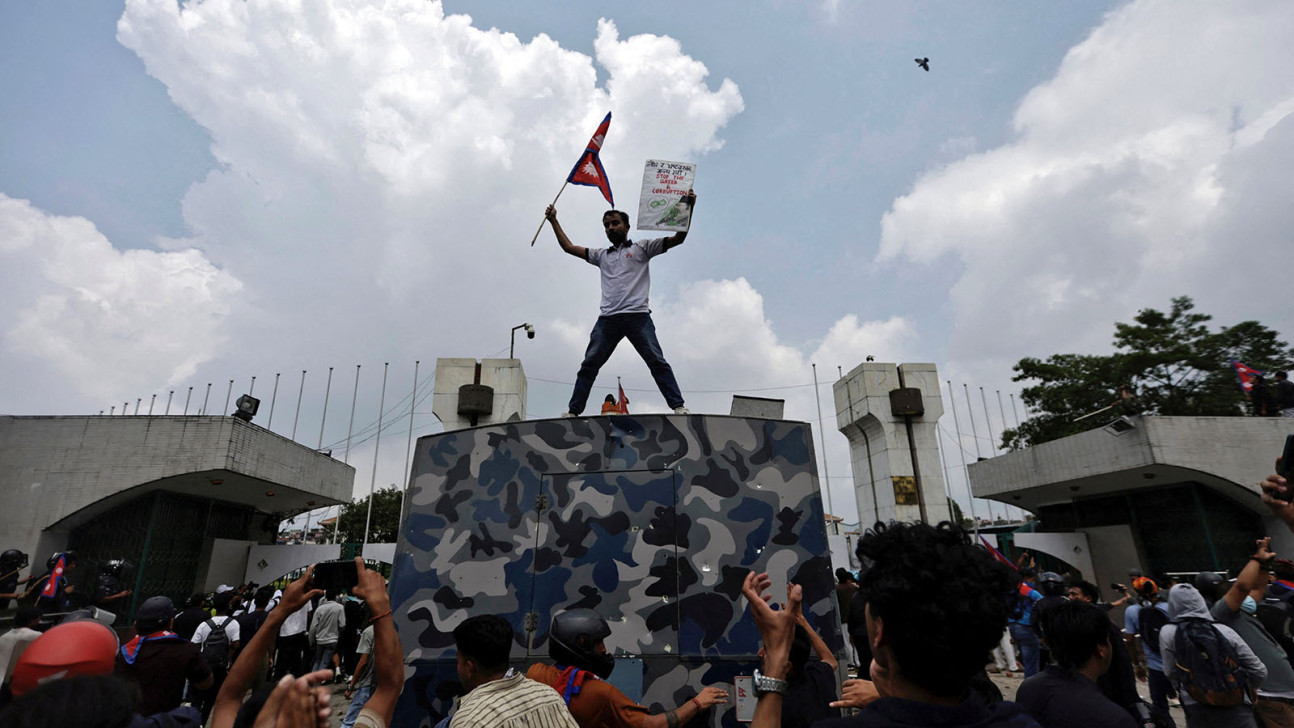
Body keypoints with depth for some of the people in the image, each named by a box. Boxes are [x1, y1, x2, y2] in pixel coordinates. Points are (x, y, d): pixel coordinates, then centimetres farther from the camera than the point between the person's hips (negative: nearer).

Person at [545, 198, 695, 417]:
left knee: (657, 361, -9)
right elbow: (568, 247, 28)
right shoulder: (601, 255, 26)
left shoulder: (641, 248, 13)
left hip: (637, 315, -4)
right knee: (589, 364, 0)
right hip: (607, 318, 4)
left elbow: (678, 239, 6)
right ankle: (573, 411, 3)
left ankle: (678, 406, -8)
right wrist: (554, 221, 26)